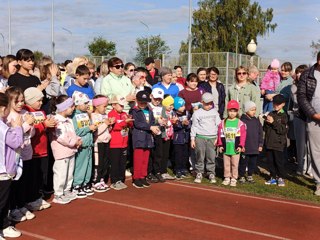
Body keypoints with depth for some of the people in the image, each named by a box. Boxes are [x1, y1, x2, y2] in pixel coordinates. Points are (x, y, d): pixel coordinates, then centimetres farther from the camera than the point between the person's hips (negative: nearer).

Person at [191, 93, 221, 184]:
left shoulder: (215, 112, 9)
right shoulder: (197, 113, 3)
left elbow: (218, 125, 10)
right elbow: (194, 126, 5)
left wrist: (217, 138, 5)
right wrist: (192, 139, 1)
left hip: (212, 138, 1)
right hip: (200, 137, -1)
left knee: (211, 157, 1)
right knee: (200, 156, 1)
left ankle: (211, 174, 10)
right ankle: (199, 173, 10)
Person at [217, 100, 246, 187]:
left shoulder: (240, 123, -5)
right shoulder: (223, 122, 1)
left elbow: (242, 136, -6)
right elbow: (220, 134, 2)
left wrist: (240, 146, -11)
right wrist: (220, 145, -1)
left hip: (235, 148, -2)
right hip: (226, 148, 2)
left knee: (235, 164, 7)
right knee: (226, 164, 12)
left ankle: (233, 179, 17)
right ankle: (227, 178, 24)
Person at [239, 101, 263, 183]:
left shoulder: (256, 121, 6)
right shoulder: (242, 121, -9)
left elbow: (260, 133, 11)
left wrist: (260, 145, 8)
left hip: (255, 148, 5)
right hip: (245, 148, -4)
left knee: (253, 163, 13)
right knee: (243, 162, 4)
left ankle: (250, 176, 28)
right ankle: (241, 176, 18)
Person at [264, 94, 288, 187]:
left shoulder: (283, 116, -5)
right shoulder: (270, 114, 9)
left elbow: (283, 130, -15)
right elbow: (265, 129, 10)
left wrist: (273, 122, -18)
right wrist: (266, 122, -9)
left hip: (278, 143, -5)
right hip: (269, 142, 5)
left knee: (279, 161, 0)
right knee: (270, 161, 10)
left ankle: (281, 178, 12)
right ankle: (273, 177, 20)